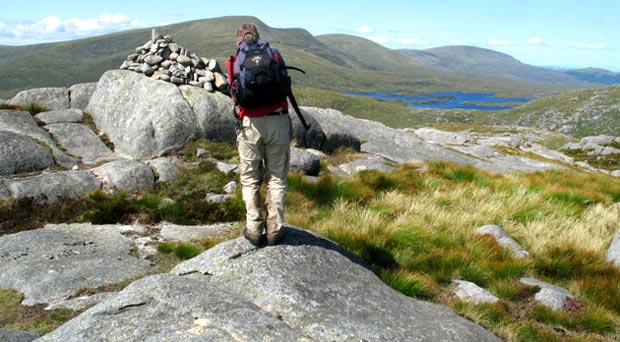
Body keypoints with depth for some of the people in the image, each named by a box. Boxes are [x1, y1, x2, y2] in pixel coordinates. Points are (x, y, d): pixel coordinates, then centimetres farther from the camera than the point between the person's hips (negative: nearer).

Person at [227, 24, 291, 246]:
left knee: (250, 179, 12)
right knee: (276, 178, 10)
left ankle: (254, 230, 11)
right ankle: (274, 230, 10)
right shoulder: (275, 55, 10)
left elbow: (235, 96, 13)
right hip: (278, 121, 0)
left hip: (250, 124, 0)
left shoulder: (234, 62, 8)